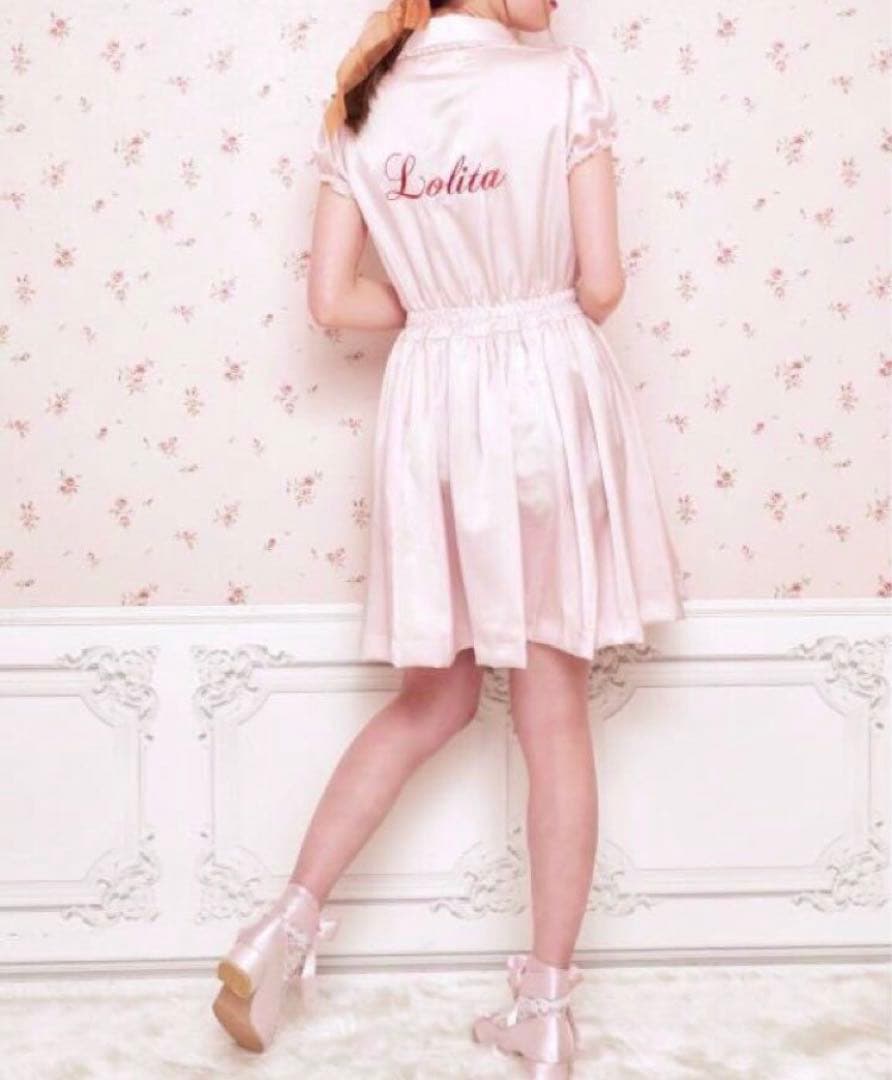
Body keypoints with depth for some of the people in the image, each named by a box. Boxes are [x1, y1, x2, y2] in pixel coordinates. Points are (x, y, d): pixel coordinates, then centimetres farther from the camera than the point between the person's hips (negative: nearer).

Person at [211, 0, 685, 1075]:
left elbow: (333, 300, 2)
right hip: (550, 391, -3)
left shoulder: (361, 105, 4)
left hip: (432, 403, 4)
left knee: (436, 694, 19)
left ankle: (286, 927, 15)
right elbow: (601, 283, -6)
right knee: (555, 714, 6)